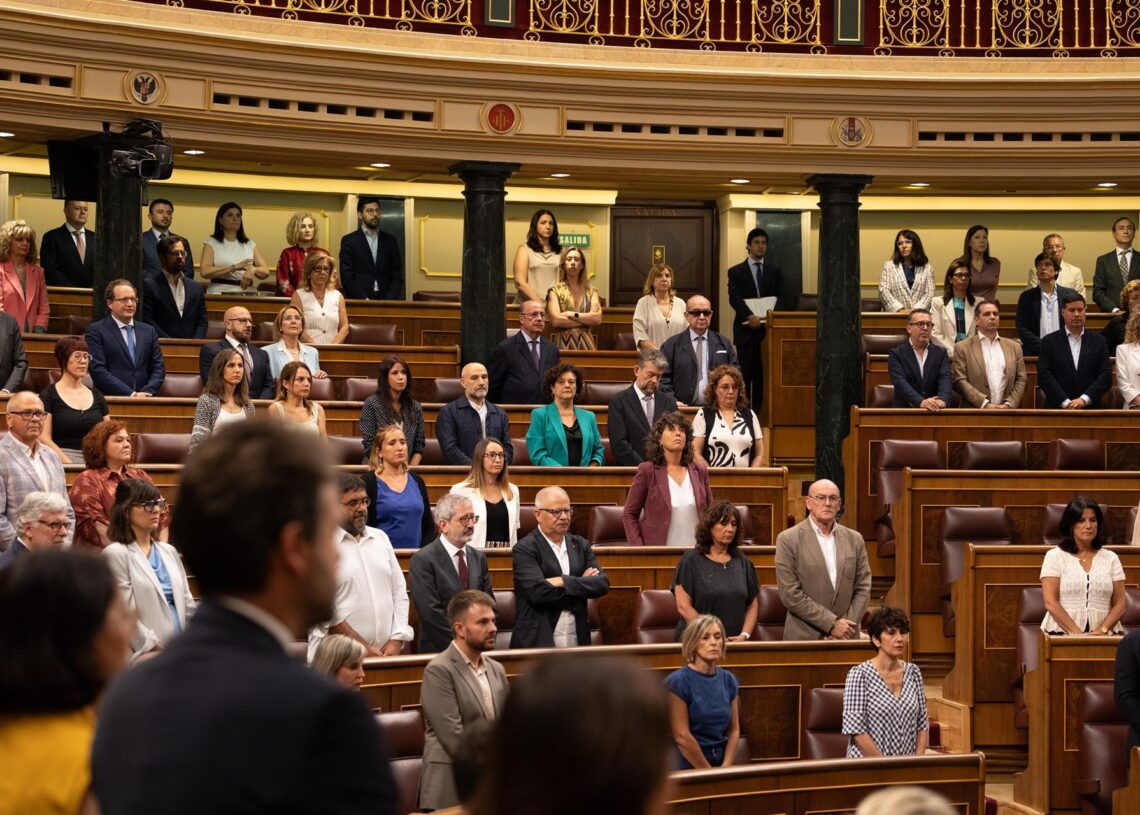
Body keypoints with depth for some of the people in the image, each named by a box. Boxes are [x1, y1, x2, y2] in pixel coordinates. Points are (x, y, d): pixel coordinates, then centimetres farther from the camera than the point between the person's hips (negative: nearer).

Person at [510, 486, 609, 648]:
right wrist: (582, 584, -9)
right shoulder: (524, 549, -5)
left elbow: (603, 583, 0)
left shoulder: (581, 545, 12)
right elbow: (537, 591, -18)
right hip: (537, 642, -4)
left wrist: (565, 582, -13)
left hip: (577, 640, 5)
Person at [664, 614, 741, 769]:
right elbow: (682, 737, -12)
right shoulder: (677, 682, -9)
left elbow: (734, 730, 9)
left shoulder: (729, 680, 8)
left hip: (721, 762, 4)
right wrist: (709, 773, -9)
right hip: (688, 767, -4)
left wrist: (725, 769, -4)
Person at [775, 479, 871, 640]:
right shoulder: (787, 540, -5)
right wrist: (832, 624, -13)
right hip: (805, 638, -3)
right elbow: (790, 594, -10)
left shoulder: (854, 539, 8)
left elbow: (863, 588, 6)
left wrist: (847, 627, -8)